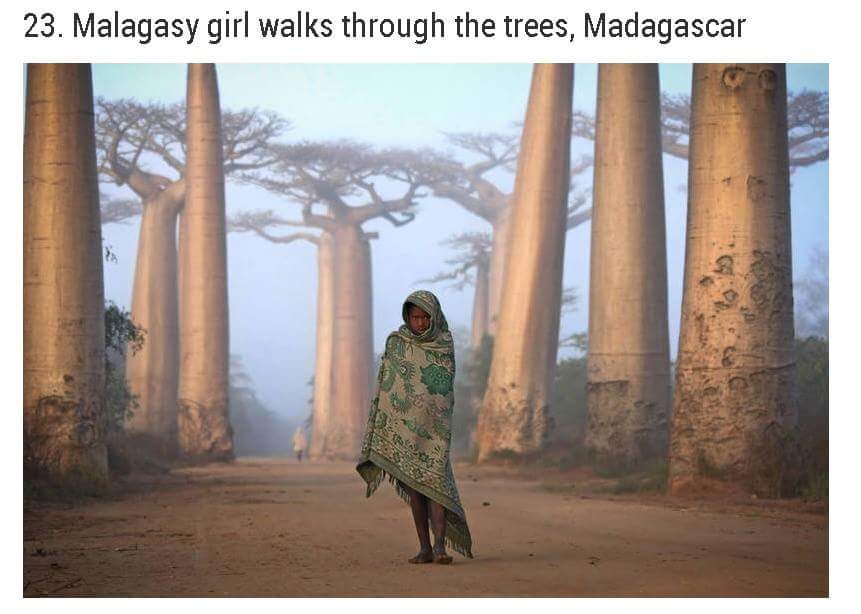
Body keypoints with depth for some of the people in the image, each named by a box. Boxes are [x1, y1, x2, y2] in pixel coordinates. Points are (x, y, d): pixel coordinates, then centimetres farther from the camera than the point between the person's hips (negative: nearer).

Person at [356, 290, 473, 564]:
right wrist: (382, 426, -3)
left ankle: (440, 546, -20)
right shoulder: (395, 343, 2)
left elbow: (446, 389, 12)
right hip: (403, 424, 1)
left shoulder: (446, 346, 3)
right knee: (413, 484, 2)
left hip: (434, 425, -1)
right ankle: (425, 548, 7)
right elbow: (384, 387, 3)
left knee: (434, 479, -15)